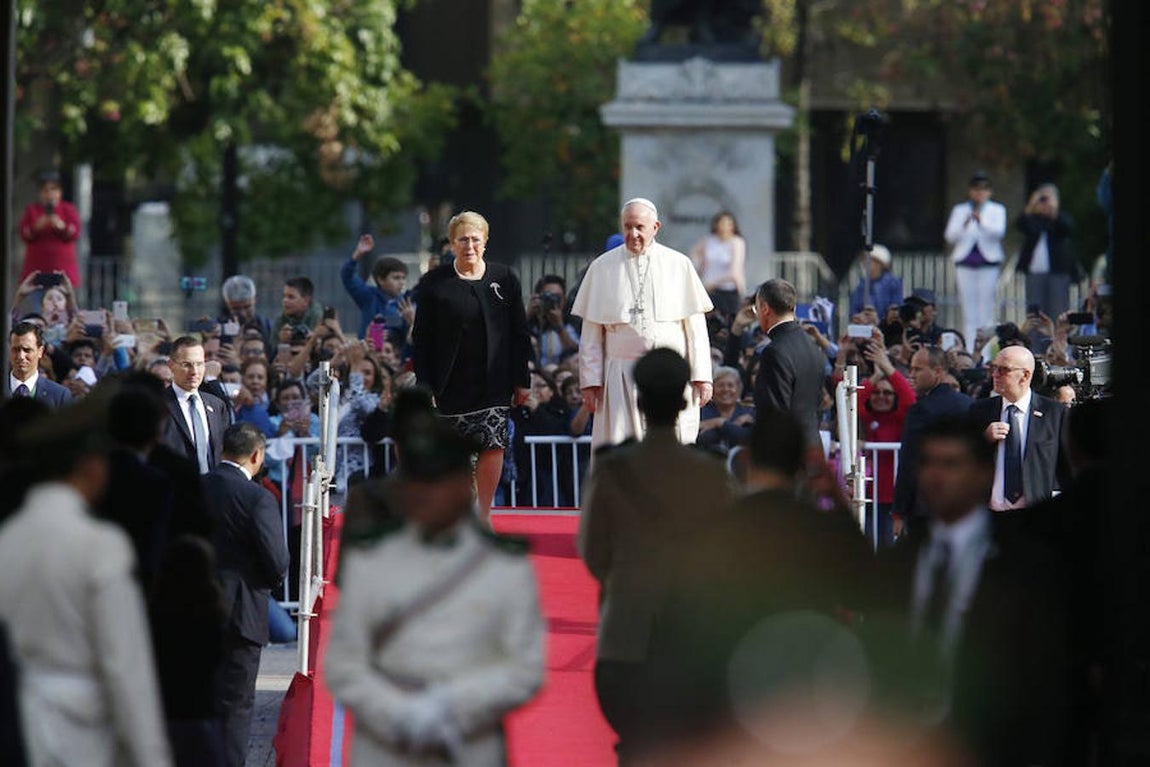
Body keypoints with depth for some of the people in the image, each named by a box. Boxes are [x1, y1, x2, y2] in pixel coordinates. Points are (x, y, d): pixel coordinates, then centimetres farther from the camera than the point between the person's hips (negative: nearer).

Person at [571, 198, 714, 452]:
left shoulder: (679, 265, 7)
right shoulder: (602, 268, 7)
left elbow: (696, 326, 6)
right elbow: (591, 333, 7)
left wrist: (701, 376, -1)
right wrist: (590, 381, 1)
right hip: (622, 374, 0)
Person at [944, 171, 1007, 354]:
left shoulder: (997, 210, 8)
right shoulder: (959, 210, 12)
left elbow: (999, 232, -11)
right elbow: (950, 236, 1)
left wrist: (981, 222, -29)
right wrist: (964, 225, -20)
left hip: (989, 263, -1)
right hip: (965, 263, 1)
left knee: (986, 310, -6)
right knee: (969, 312, -2)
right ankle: (969, 350, -3)